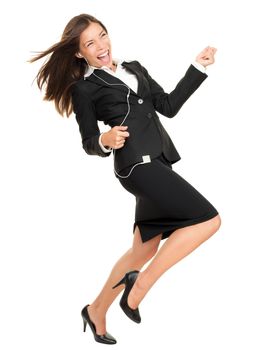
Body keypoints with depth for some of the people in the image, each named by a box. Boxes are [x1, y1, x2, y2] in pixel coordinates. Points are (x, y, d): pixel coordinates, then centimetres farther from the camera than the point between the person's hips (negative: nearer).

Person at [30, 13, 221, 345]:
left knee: (144, 248, 14)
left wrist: (198, 66, 13)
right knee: (207, 219, -16)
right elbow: (88, 142, 3)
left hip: (158, 163, 8)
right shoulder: (84, 88, 3)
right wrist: (105, 141, -20)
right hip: (136, 164, -7)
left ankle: (96, 311, 28)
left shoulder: (134, 68, 20)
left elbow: (169, 106, 16)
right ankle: (141, 283, -9)